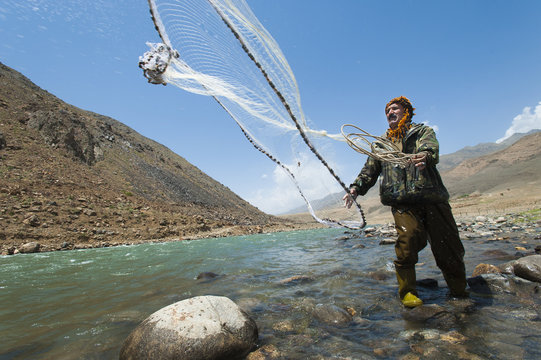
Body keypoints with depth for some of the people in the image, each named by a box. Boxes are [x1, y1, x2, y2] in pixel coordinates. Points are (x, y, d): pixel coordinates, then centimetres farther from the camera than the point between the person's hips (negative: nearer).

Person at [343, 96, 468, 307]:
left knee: (449, 246, 0)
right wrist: (356, 188, 3)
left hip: (432, 196, 0)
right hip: (402, 201, 1)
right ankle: (407, 292, -4)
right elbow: (370, 170, 20)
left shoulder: (423, 131, 17)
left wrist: (425, 155, -32)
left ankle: (459, 292, 24)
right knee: (407, 239, -21)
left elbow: (431, 148, -7)